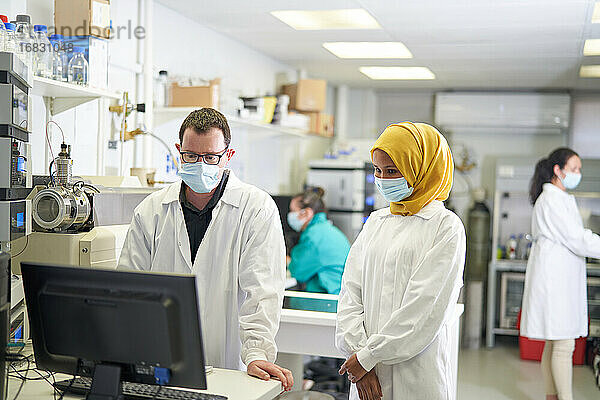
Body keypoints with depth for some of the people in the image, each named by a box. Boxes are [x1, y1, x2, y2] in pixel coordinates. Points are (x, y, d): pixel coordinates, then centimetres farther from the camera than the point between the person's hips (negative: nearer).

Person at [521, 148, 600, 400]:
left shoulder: (562, 199, 20)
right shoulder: (551, 199, -12)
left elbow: (576, 237, 18)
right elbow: (577, 240, -16)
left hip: (562, 279, 10)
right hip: (554, 279, -10)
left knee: (553, 344, 12)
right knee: (564, 346, -8)